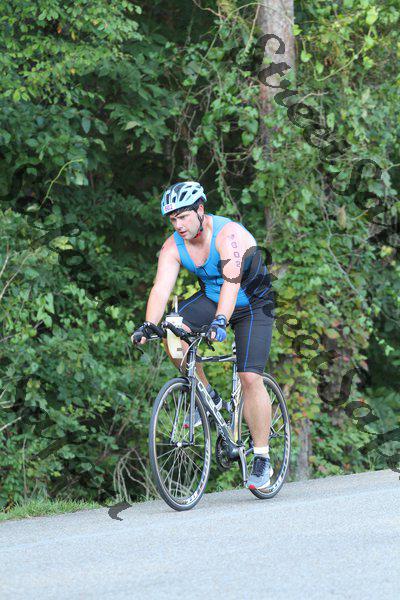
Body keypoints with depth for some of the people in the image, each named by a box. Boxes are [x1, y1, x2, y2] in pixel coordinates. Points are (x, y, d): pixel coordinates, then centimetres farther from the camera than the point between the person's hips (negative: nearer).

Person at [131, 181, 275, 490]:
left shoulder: (228, 234, -31)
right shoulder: (173, 247, -14)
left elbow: (232, 282, -44)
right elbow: (161, 288, -24)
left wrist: (220, 321, -59)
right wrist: (149, 325, -41)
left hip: (253, 305, -5)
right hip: (211, 298, 5)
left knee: (250, 377, -16)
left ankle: (262, 459, -6)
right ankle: (208, 397, -4)